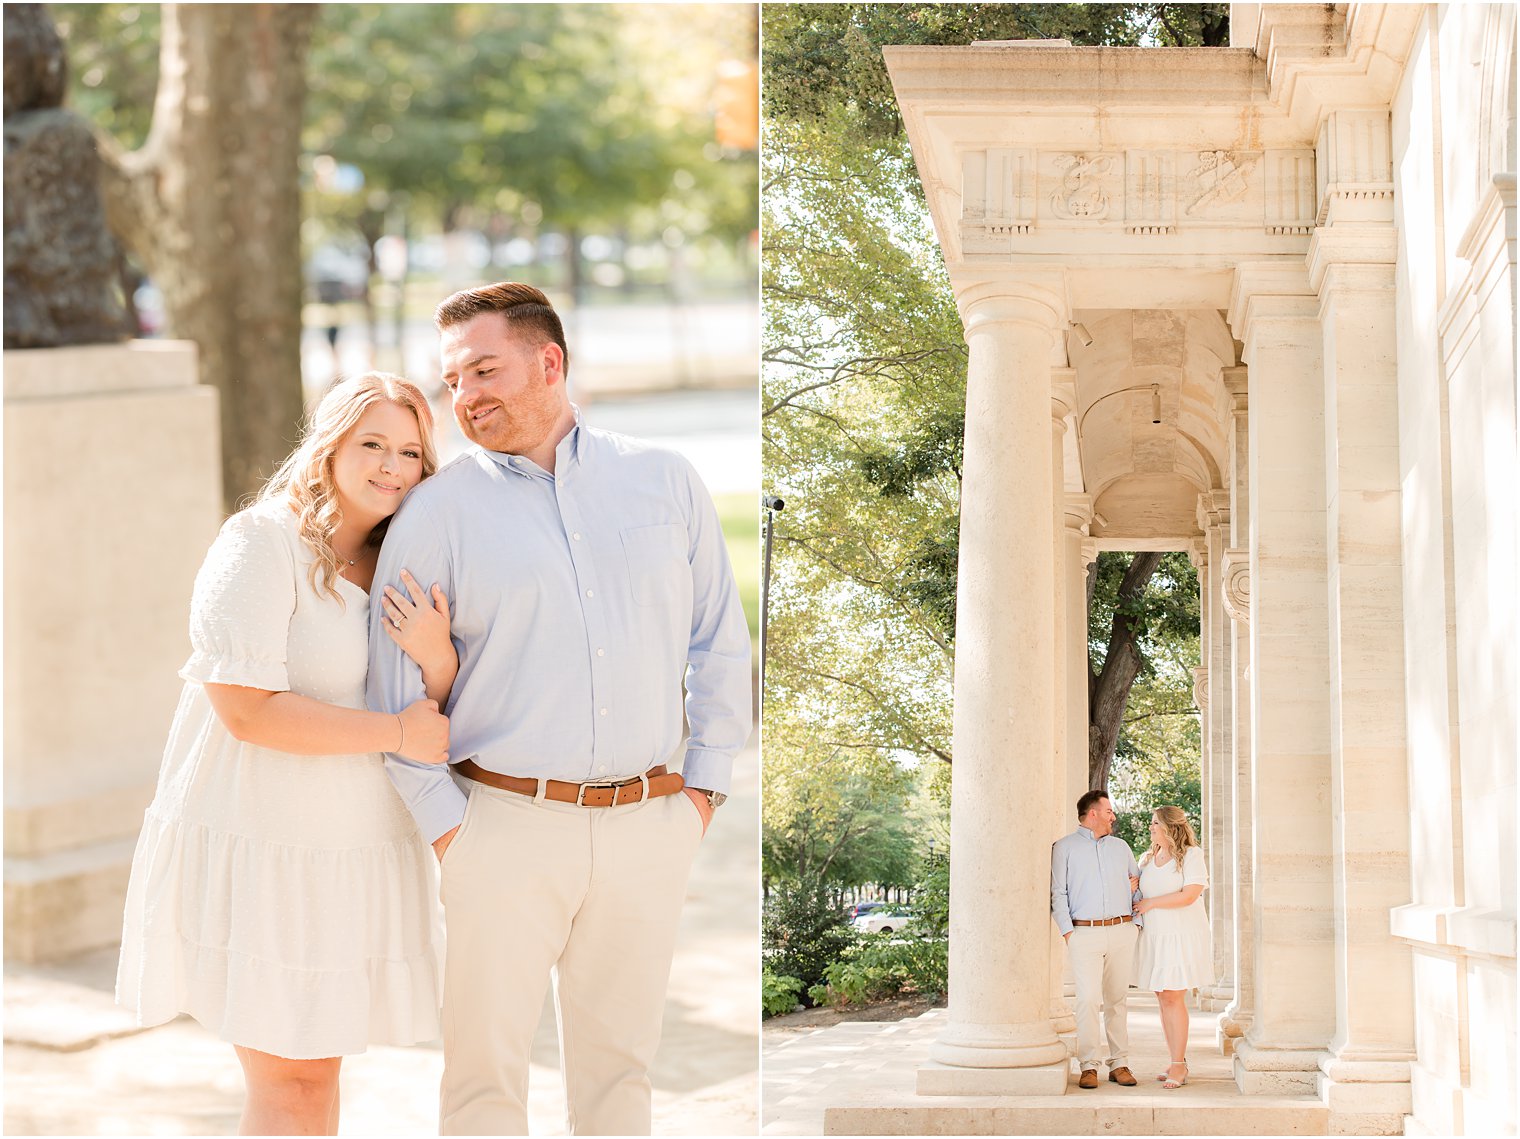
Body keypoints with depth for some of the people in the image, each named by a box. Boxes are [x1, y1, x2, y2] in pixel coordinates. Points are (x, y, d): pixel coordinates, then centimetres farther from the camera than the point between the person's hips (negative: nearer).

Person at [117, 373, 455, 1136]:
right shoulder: (261, 545, -12)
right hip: (256, 845, -7)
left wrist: (436, 653, -15)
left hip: (357, 855, 7)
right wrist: (396, 732, -17)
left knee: (319, 1071, 13)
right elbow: (247, 709, -21)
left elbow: (449, 723, 6)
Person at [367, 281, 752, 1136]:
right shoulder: (438, 511, 0)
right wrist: (445, 827, -3)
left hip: (647, 829, 2)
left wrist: (705, 788, 6)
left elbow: (722, 641, 12)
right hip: (507, 824, -2)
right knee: (488, 1067, 1)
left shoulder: (666, 482, 7)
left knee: (621, 1063, 10)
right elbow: (396, 686, 1)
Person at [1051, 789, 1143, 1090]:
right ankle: (1088, 1067, -8)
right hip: (1085, 932, -4)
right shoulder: (1064, 848, 4)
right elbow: (1057, 893, 0)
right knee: (1088, 999, -12)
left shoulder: (1120, 847, 17)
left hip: (1121, 931, 4)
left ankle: (1120, 1064, 7)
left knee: (1118, 999, 4)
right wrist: (1067, 932, -8)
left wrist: (1138, 920, 10)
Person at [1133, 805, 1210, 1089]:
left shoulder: (1191, 855, -6)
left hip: (1182, 936, -6)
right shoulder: (1147, 859, 15)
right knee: (1164, 1001, 4)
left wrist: (1150, 903, -12)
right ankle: (1178, 1063, 11)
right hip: (1155, 936, 6)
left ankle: (1178, 1066, -6)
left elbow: (1189, 895, -16)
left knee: (1172, 999, -10)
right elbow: (1135, 892, 26)